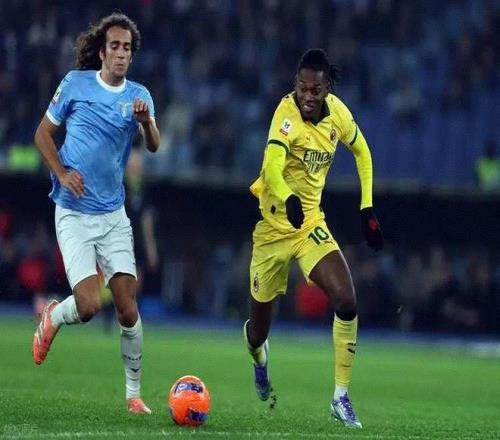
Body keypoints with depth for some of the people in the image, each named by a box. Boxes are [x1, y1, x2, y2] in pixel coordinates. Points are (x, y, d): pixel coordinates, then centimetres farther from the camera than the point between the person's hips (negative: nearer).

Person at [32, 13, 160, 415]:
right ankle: (52, 318, 19)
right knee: (89, 306, -15)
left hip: (113, 215, 3)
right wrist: (62, 173, -9)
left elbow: (154, 146, -13)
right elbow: (44, 133, 5)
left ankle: (134, 393, 9)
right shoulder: (76, 83, -3)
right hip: (73, 214, -2)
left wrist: (146, 121, -34)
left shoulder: (139, 95, 2)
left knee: (128, 307, -4)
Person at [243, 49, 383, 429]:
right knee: (260, 328, 9)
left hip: (311, 224, 3)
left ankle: (341, 397, -9)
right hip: (274, 226, -3)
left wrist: (368, 209, 8)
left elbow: (362, 152, 14)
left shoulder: (337, 112, -7)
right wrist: (288, 199, -61)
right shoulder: (288, 115, -24)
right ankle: (258, 351, 50)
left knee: (347, 301, -20)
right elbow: (272, 168, -41)